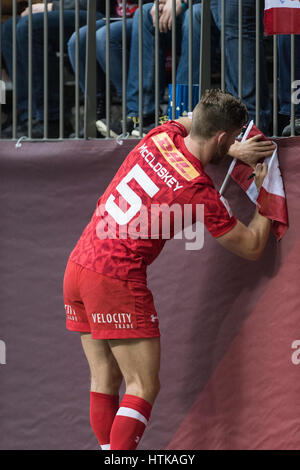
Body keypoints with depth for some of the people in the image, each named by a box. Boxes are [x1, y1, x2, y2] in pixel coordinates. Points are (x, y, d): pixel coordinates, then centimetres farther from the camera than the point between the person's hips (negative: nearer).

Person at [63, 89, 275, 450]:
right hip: (118, 280, -8)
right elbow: (251, 247, -2)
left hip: (77, 265, 8)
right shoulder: (199, 191, -13)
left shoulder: (163, 136, 4)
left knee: (104, 380, 12)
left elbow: (188, 123, 32)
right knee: (144, 387, -3)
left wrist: (232, 151, 20)